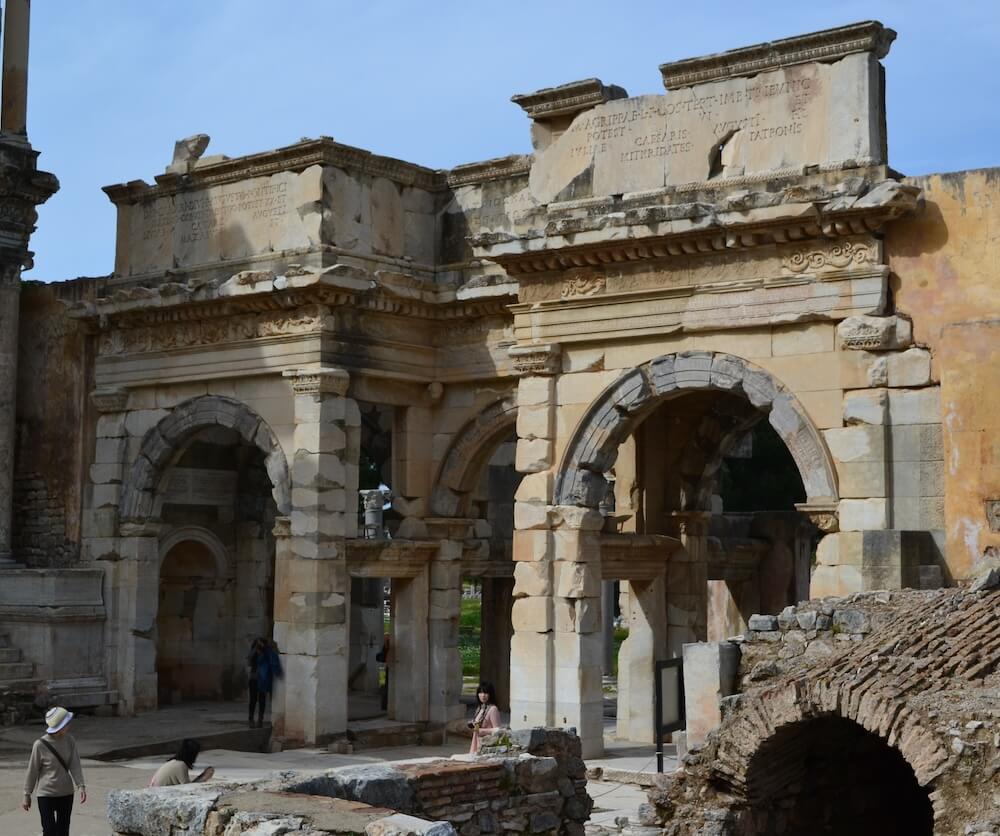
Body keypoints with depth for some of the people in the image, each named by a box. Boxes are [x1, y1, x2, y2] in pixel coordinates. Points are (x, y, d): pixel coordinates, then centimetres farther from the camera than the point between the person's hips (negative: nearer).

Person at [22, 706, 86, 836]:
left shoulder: (69, 740, -5)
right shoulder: (40, 745, -15)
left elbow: (75, 765, -9)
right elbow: (32, 771, -6)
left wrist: (81, 786, -22)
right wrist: (27, 795, 0)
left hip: (66, 793, 4)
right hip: (46, 794, -4)